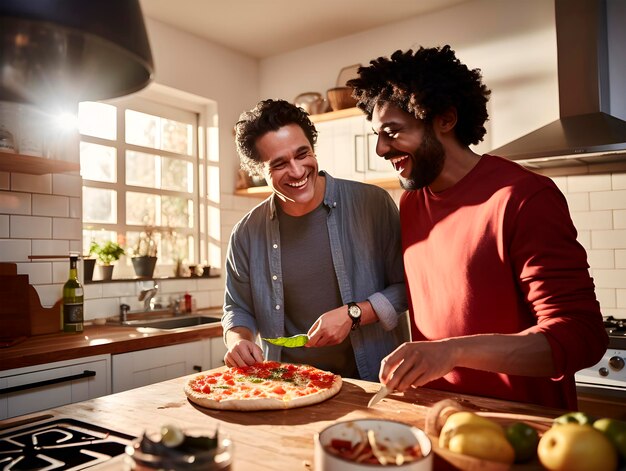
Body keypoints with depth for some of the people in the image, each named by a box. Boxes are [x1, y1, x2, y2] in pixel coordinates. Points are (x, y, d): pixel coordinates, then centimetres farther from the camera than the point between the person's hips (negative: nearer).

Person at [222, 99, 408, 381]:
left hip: (372, 381, -2)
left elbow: (409, 287, -1)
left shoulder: (373, 204, -6)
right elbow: (238, 309, 17)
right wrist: (238, 341, -3)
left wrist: (353, 314, -12)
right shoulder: (247, 235, 4)